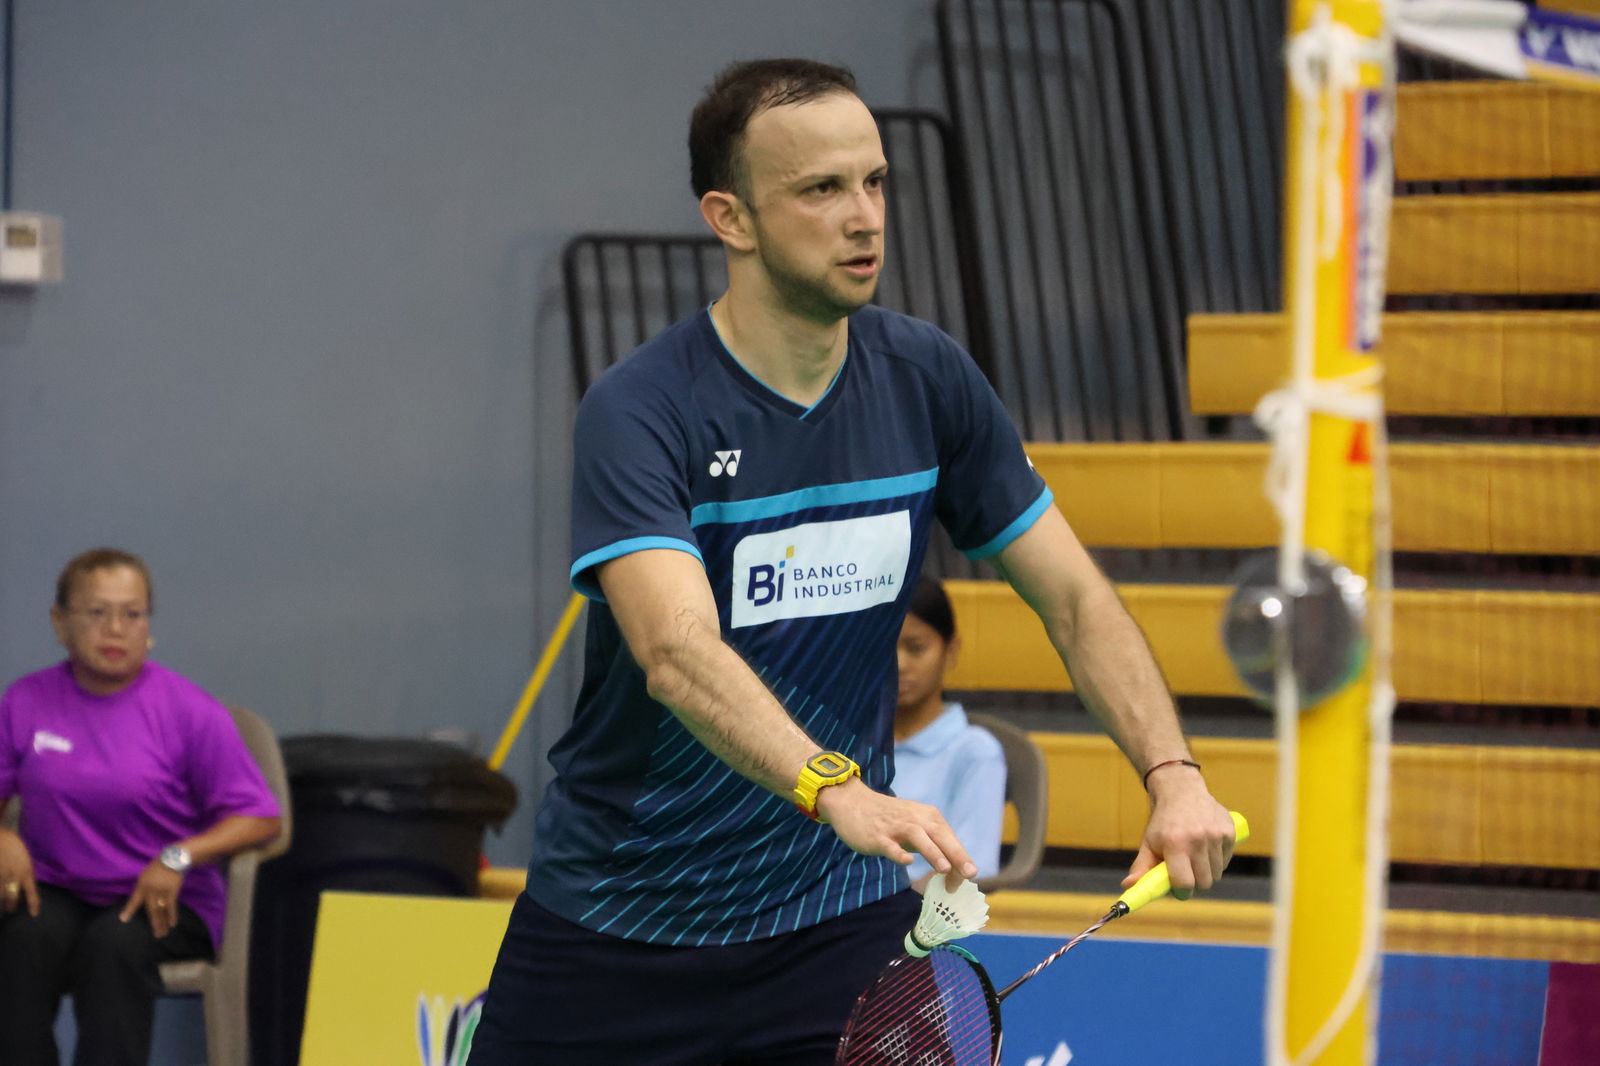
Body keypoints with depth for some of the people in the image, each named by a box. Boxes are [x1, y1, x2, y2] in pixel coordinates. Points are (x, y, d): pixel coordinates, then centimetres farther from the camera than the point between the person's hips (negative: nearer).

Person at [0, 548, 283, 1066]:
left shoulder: (190, 711, -2)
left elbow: (260, 819, -4)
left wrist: (178, 858, -19)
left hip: (163, 902, -2)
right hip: (57, 891, 2)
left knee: (114, 943, -36)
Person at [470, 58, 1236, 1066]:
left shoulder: (926, 378, -1)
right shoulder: (638, 413, -17)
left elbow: (1074, 596, 5)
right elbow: (677, 651, -31)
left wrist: (1173, 774, -10)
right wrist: (836, 791, -46)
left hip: (836, 916, 3)